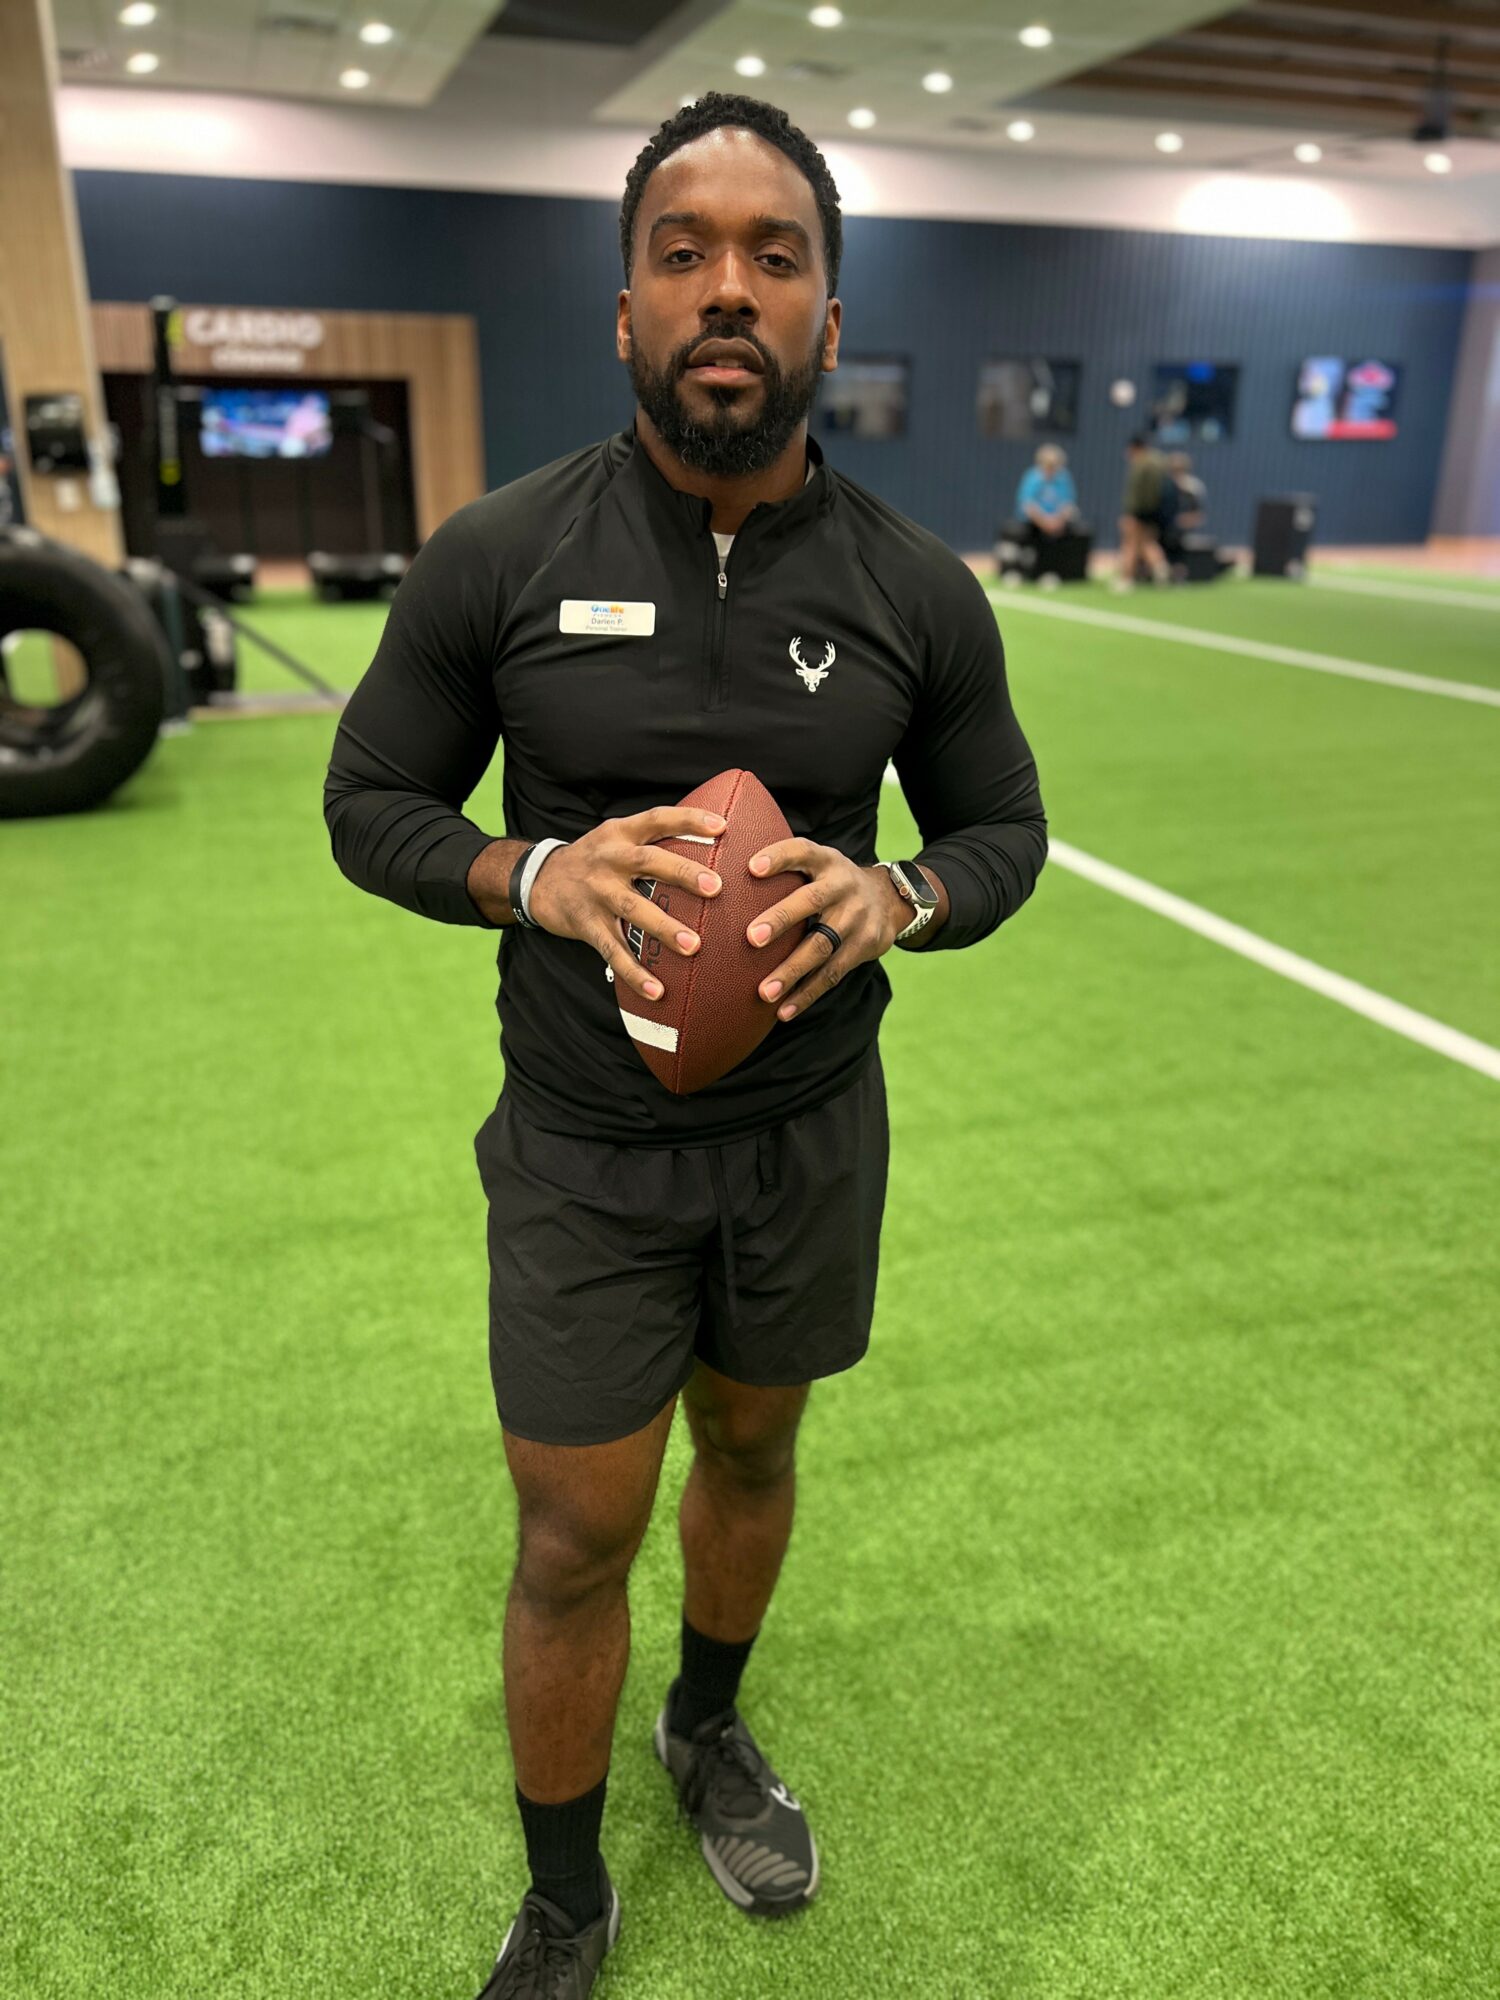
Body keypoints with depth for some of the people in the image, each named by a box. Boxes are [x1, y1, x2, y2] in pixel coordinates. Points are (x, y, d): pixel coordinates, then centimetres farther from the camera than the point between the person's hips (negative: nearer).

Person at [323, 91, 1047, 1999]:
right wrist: (539, 874, -23)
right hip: (585, 1144, -2)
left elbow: (1004, 825, 4)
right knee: (576, 1541, 8)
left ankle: (709, 1731, 56)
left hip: (813, 1127, 3)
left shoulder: (916, 591, -6)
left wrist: (899, 894, -19)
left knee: (752, 1447, 23)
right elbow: (368, 799, -2)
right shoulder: (497, 556, -11)